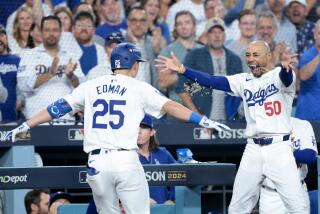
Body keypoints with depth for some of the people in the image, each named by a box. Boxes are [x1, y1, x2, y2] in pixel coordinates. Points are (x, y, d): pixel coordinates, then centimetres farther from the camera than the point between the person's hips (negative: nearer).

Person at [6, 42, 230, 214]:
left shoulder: (90, 86, 12)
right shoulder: (139, 88, 4)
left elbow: (58, 108, 12)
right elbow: (170, 106, -5)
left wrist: (26, 125, 19)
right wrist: (204, 121, -6)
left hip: (97, 163, 3)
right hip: (127, 162, -3)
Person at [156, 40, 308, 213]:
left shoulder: (279, 76, -4)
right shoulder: (244, 81, 10)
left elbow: (287, 77, -27)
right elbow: (212, 81, 2)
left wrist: (286, 66, -52)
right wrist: (182, 69, -11)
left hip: (278, 148, -5)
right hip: (252, 150, 5)